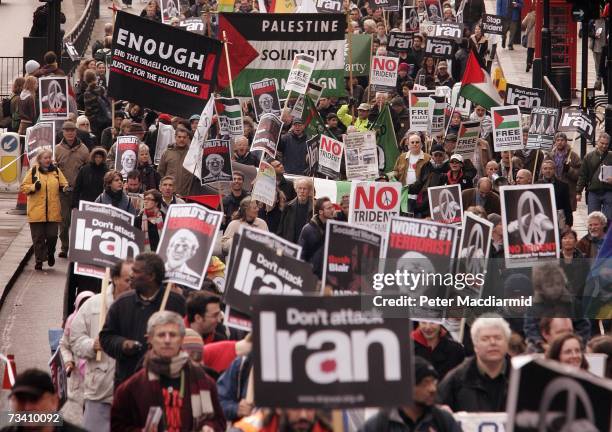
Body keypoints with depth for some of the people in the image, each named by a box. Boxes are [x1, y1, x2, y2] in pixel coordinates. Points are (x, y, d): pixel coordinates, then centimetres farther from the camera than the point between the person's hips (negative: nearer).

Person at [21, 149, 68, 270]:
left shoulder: (56, 171, 8)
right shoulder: (33, 171, 2)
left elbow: (63, 184, 12)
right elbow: (24, 187, 3)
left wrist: (66, 188, -12)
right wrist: (34, 187, -16)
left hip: (53, 212, 1)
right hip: (36, 211, -1)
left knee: (52, 235, -1)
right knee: (38, 237, 1)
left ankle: (50, 253, 27)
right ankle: (39, 260, 13)